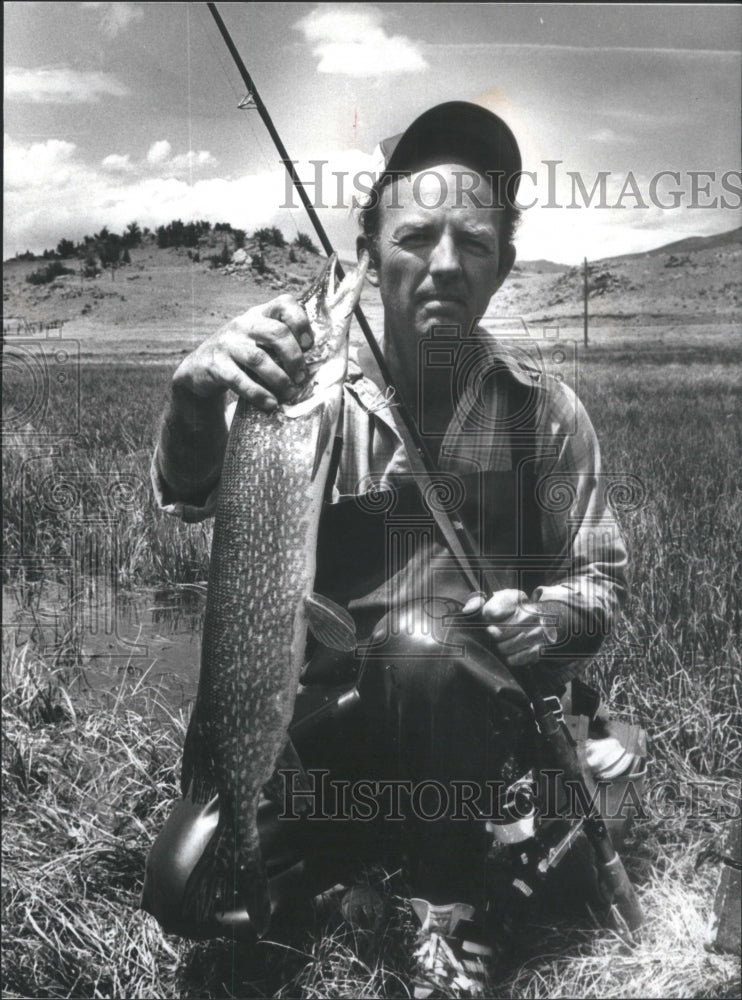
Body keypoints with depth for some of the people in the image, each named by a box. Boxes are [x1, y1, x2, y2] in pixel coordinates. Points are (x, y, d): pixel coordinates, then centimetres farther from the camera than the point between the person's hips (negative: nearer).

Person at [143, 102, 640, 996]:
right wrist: (196, 396, -41)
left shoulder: (543, 409, -2)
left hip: (494, 713, -1)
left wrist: (549, 618, -21)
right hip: (340, 707, 1)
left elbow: (600, 583, 3)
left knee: (422, 642, -34)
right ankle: (370, 845, 12)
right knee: (188, 882, -15)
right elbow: (190, 497, -18)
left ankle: (450, 906, -10)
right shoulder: (321, 394, -3)